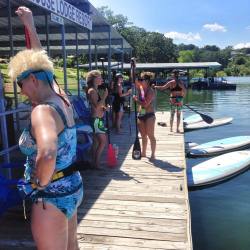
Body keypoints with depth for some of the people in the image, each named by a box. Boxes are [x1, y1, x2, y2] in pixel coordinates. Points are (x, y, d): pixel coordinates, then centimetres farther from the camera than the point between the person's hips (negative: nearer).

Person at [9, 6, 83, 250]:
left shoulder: (42, 110, -25)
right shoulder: (62, 100, 1)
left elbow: (47, 154, -44)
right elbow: (41, 63, 16)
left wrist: (40, 184, -25)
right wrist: (30, 26, 24)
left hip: (52, 197, -9)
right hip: (72, 187, 9)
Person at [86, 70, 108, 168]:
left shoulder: (95, 90, 15)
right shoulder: (92, 91, -14)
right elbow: (97, 105, -23)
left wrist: (103, 107, 10)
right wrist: (104, 96, -18)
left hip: (98, 119, 10)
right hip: (96, 119, -10)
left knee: (96, 142, 13)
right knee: (103, 141, -8)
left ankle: (95, 162, 20)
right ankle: (96, 162, -2)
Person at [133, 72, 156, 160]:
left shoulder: (150, 91, -14)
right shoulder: (140, 88, 7)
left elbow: (145, 104, -21)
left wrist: (136, 100, -13)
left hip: (149, 115, -7)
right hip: (141, 115, 7)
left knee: (150, 136, 0)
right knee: (143, 135, 16)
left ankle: (153, 154, 8)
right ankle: (143, 152, 27)